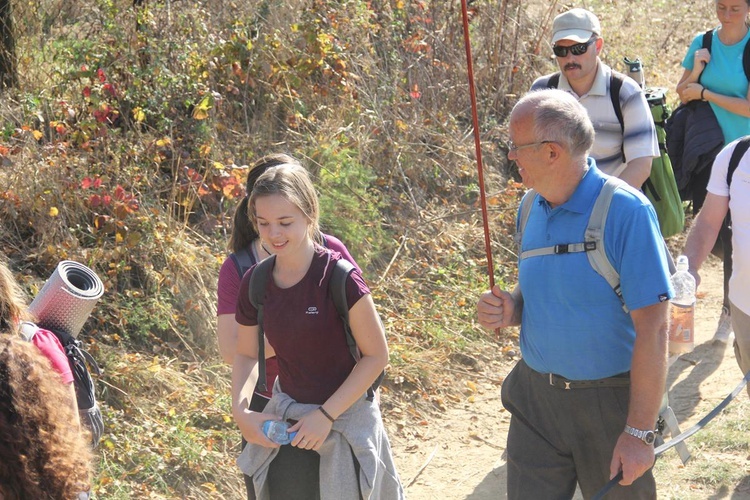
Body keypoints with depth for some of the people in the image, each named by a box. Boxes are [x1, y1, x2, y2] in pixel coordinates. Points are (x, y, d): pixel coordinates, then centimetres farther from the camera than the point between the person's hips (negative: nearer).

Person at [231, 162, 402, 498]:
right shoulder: (254, 283, -4)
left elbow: (376, 355, -14)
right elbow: (246, 355, 11)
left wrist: (327, 415, -16)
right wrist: (241, 411, -6)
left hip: (345, 417, -4)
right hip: (287, 421, 4)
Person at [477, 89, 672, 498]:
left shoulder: (626, 211, -19)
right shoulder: (532, 207, 3)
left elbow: (652, 328, -22)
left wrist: (639, 433, -23)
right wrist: (511, 310, -5)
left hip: (607, 400, -6)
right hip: (535, 394, 6)